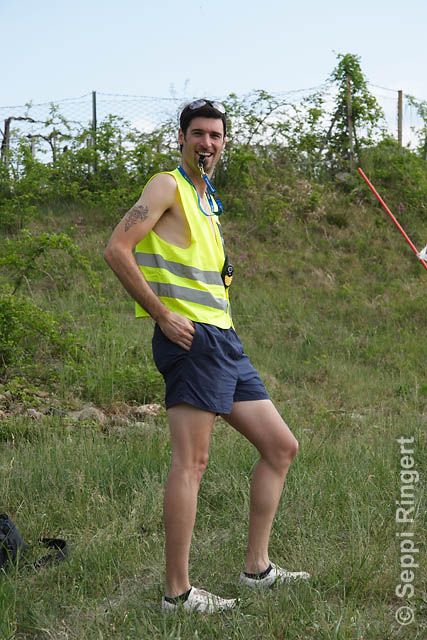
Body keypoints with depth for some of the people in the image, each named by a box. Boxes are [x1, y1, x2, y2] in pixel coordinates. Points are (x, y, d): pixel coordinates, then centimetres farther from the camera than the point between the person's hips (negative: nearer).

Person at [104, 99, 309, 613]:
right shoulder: (168, 186, -4)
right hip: (191, 339, -10)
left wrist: (222, 323, 16)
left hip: (223, 341, 10)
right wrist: (164, 316, -16)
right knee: (191, 460, -11)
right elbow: (117, 249, -16)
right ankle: (178, 592, -6)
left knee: (280, 446, 11)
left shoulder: (206, 199, 23)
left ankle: (257, 567, 17)